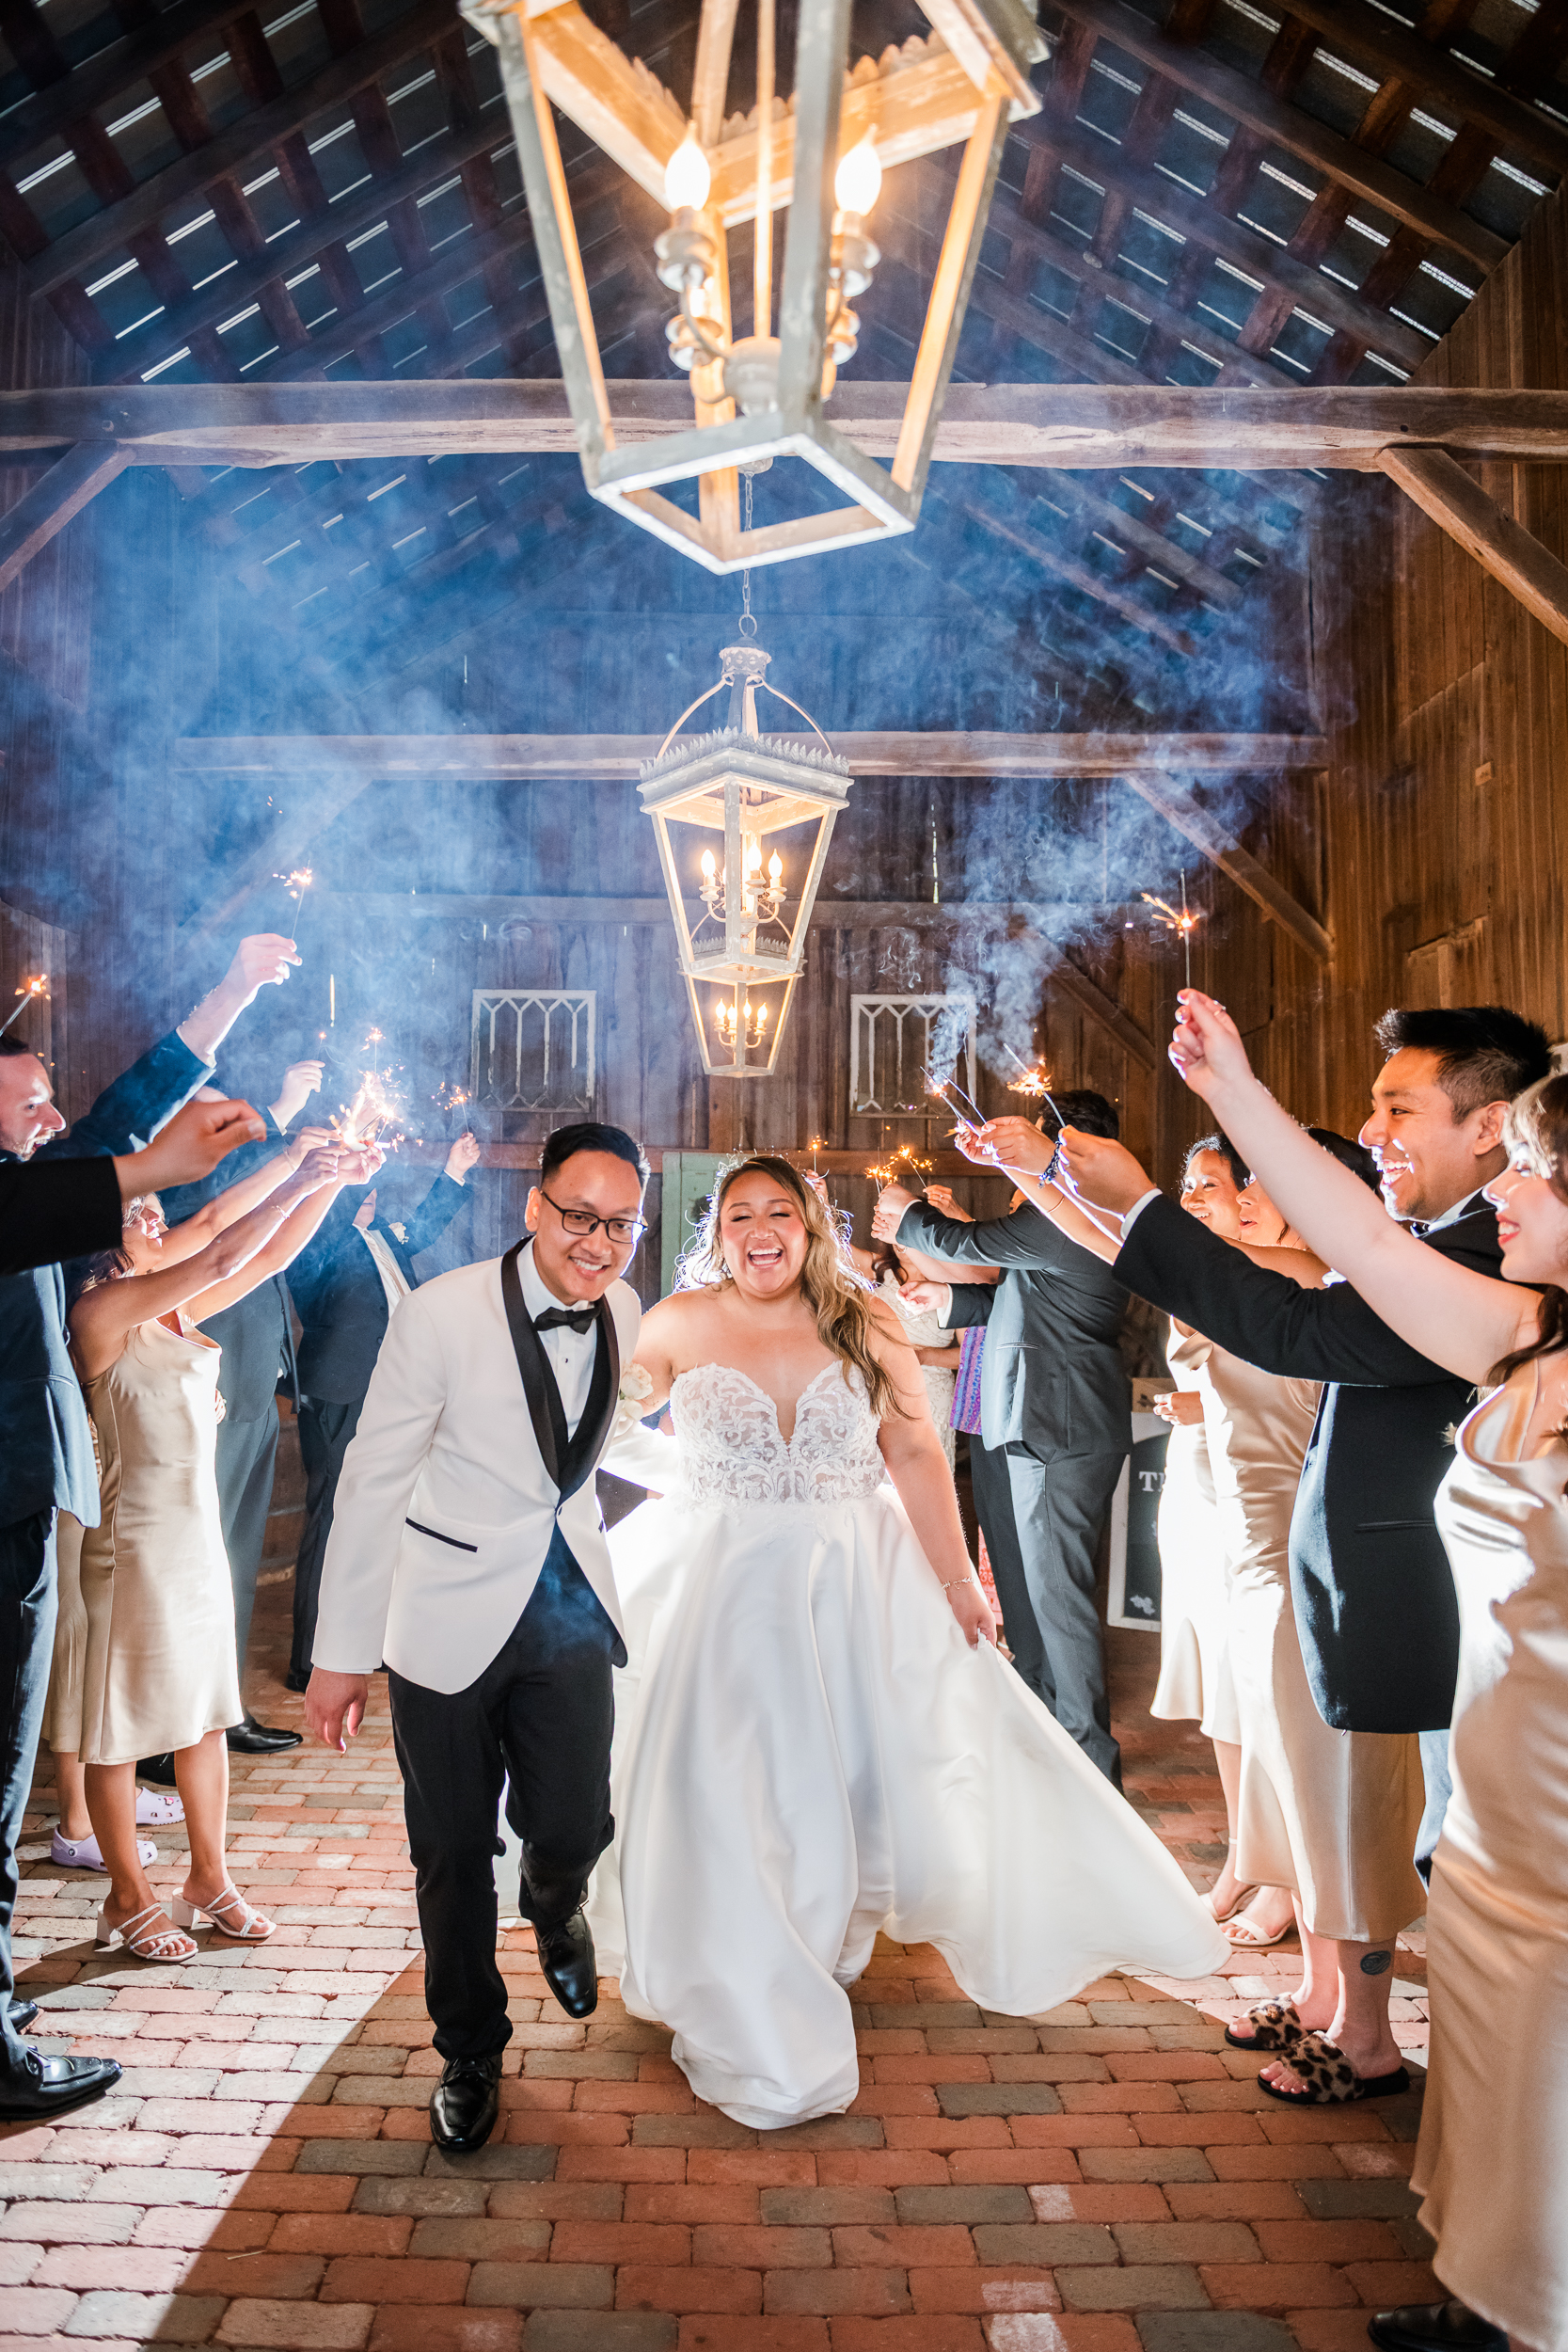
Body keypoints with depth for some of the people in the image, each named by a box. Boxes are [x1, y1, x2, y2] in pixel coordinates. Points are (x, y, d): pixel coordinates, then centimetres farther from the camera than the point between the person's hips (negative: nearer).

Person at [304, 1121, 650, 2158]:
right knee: (453, 1856, 10)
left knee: (574, 1828, 1)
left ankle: (556, 1906, 41)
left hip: (569, 1608, 3)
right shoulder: (444, 1312, -19)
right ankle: (470, 2051, 36)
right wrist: (342, 1652, -10)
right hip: (450, 1617, -3)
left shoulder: (623, 1313, -3)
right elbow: (371, 1481, -14)